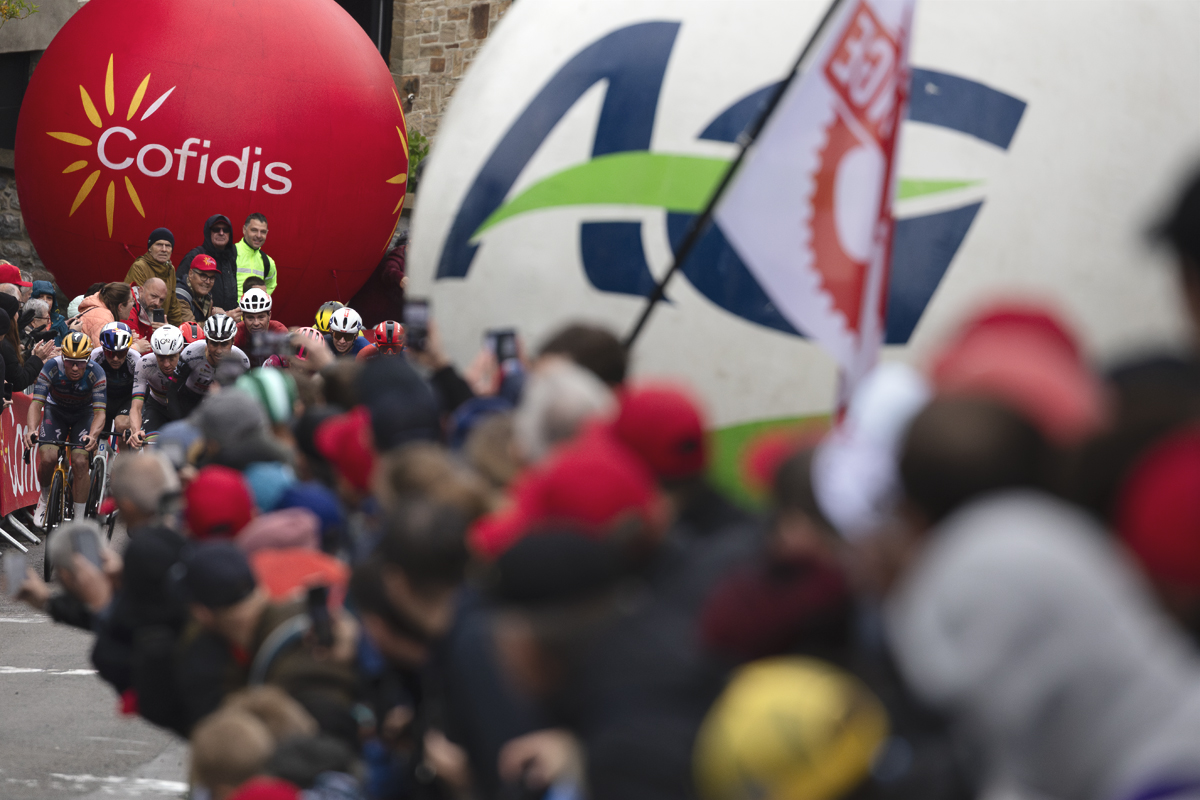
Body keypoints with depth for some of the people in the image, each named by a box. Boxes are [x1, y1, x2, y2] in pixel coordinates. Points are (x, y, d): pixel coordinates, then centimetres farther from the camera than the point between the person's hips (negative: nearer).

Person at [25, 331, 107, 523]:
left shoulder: (96, 373, -29)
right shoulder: (52, 368, -29)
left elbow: (100, 412, -32)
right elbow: (36, 402, -31)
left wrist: (92, 436, -52)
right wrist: (31, 429, -50)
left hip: (84, 413, -1)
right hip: (56, 410, 1)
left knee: (80, 462, -20)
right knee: (48, 458, -22)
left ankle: (79, 520, -8)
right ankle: (46, 495, 12)